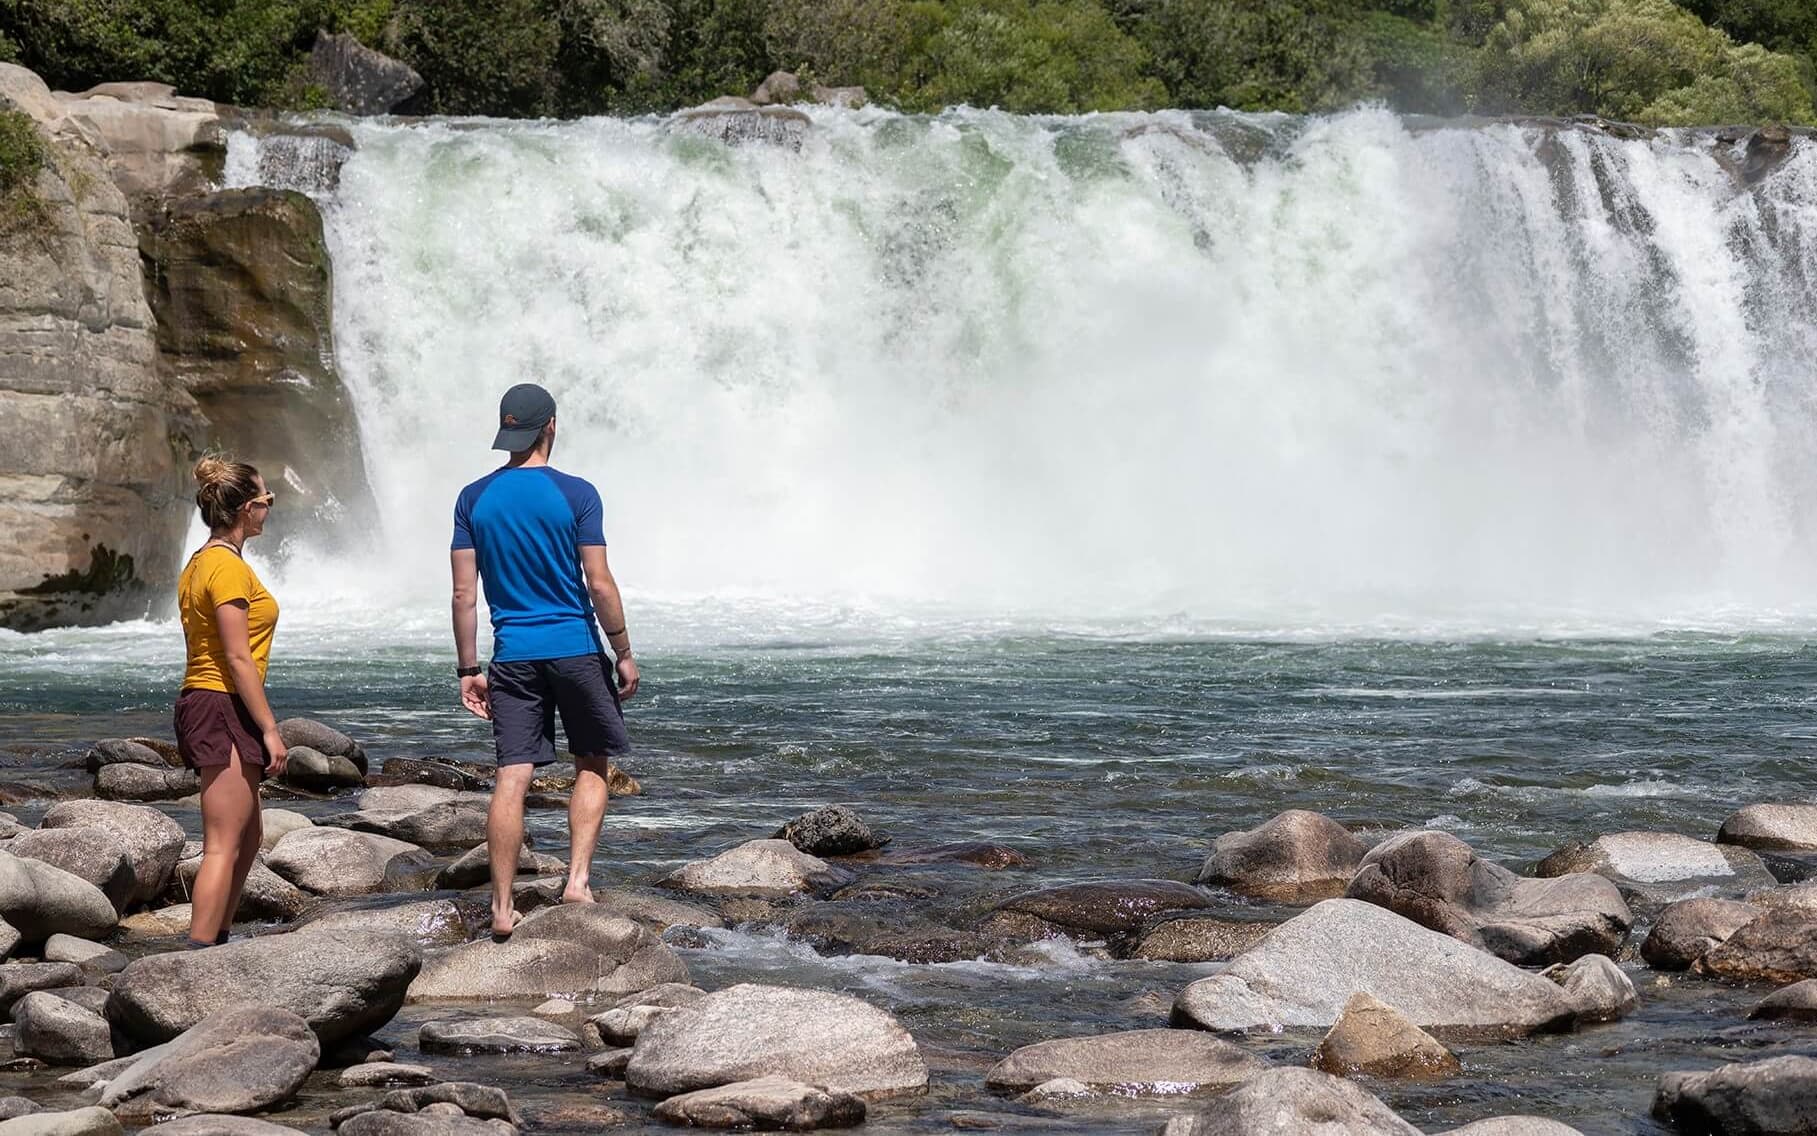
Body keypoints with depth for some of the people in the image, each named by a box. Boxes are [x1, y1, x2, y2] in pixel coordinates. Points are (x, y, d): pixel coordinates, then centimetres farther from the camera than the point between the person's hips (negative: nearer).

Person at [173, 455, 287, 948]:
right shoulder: (228, 566, -15)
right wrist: (270, 729, -17)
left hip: (200, 703, 10)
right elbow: (238, 658, -18)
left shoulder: (199, 564, 15)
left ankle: (218, 942, 26)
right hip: (226, 708, -10)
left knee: (247, 838, 19)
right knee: (223, 846, -11)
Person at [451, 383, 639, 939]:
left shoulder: (474, 498, 3)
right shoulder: (575, 495, -7)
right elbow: (599, 585, -8)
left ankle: (502, 908, -1)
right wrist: (624, 653, 2)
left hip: (513, 655, 2)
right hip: (576, 649, -2)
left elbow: (464, 593, 2)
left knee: (511, 778, 1)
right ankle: (578, 878, 3)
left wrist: (468, 670, 8)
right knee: (593, 766, 14)